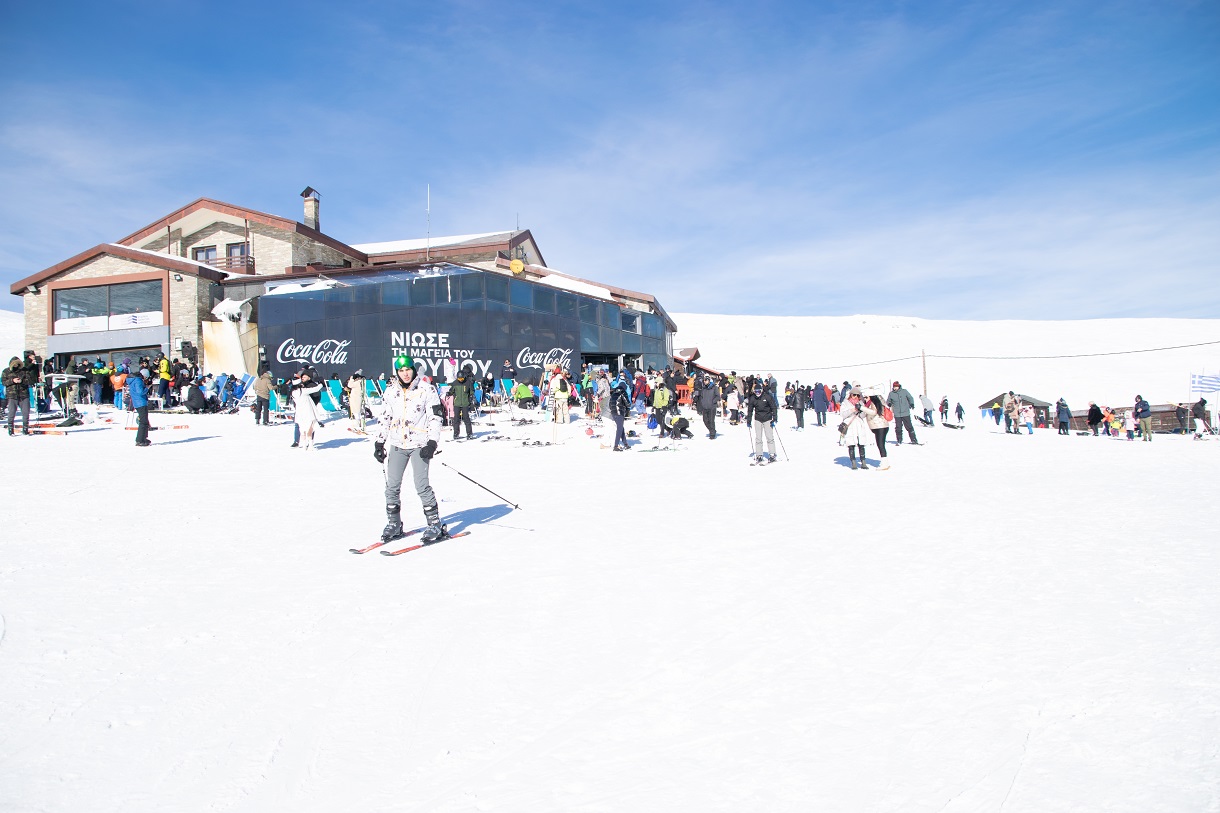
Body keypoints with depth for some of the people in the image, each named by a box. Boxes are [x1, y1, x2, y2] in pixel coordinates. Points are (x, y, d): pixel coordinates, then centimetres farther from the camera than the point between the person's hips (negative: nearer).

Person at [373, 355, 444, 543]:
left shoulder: (426, 389, -5)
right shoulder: (390, 391, 7)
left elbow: (435, 418, -5)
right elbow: (384, 418, 14)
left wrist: (432, 443, -14)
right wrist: (379, 443, 9)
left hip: (420, 444, -5)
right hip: (397, 445, 5)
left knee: (421, 485, -11)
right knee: (392, 486, 5)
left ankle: (435, 524, 1)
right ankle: (393, 524, 21)